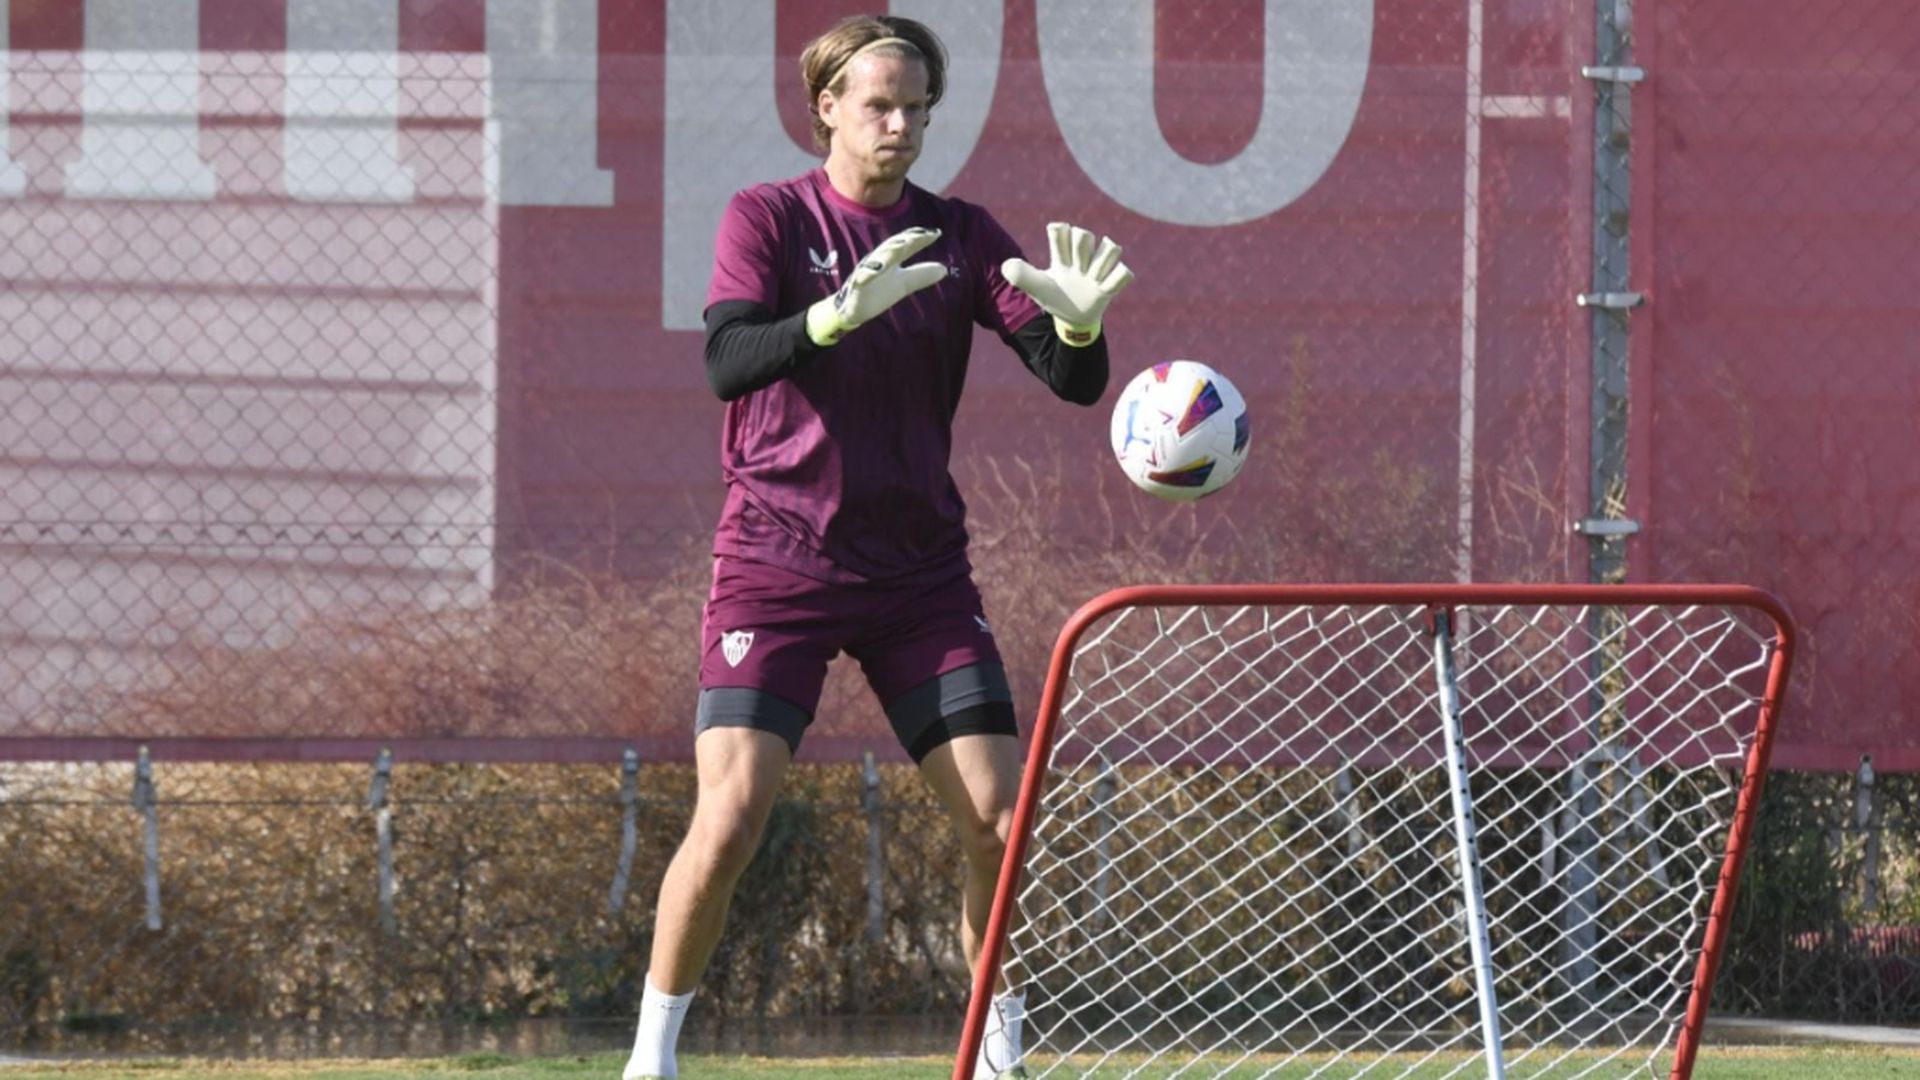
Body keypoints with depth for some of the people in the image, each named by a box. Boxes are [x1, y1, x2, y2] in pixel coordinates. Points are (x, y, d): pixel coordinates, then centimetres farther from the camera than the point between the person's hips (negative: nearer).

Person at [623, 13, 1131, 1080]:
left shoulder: (960, 236, 5)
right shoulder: (767, 218, -3)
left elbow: (1071, 380, -2)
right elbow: (728, 362, -19)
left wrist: (1080, 321, -26)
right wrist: (841, 313, -37)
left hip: (919, 571, 3)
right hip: (775, 560, -3)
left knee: (997, 824, -5)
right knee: (729, 818, -15)